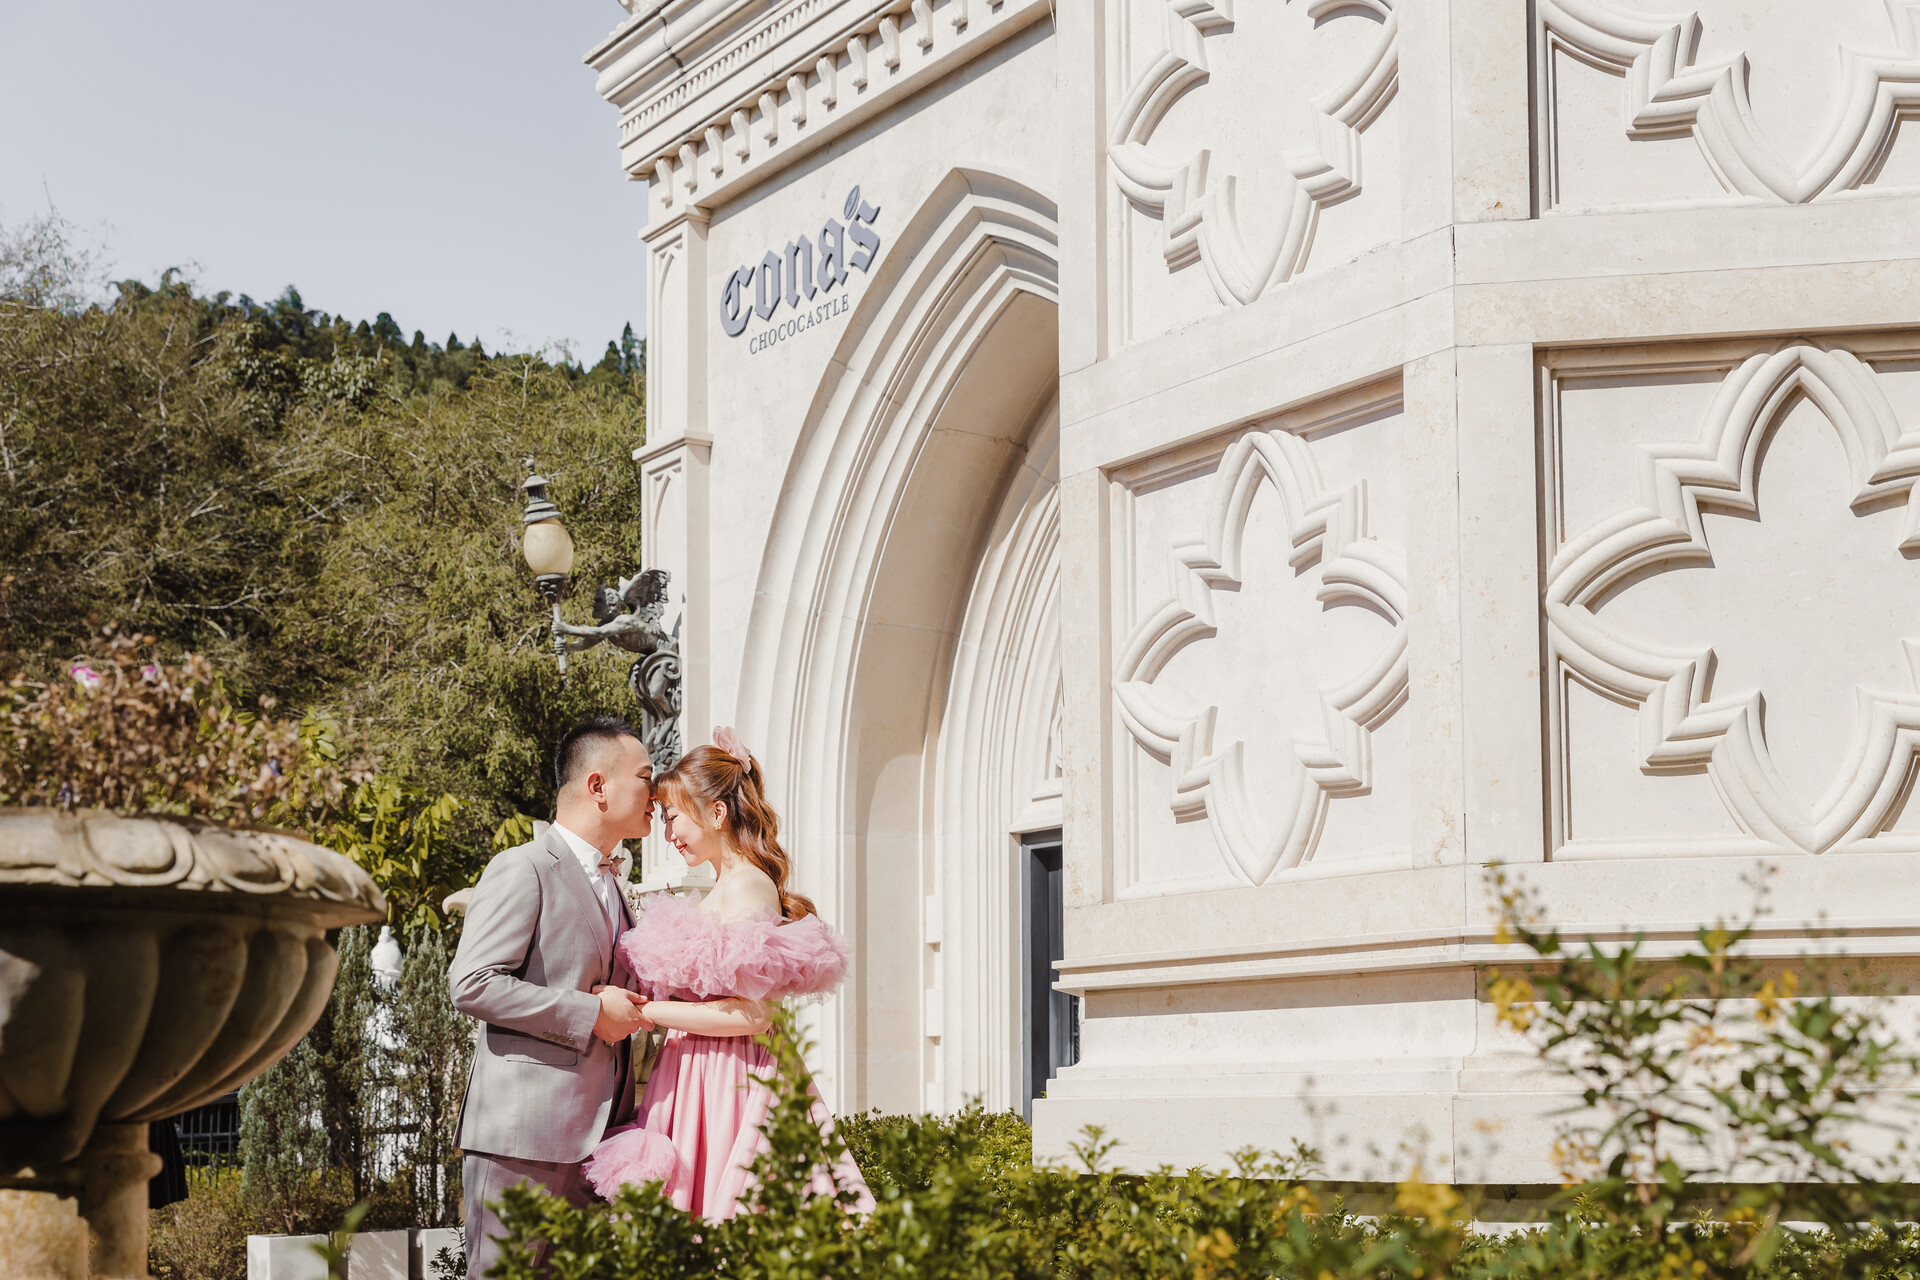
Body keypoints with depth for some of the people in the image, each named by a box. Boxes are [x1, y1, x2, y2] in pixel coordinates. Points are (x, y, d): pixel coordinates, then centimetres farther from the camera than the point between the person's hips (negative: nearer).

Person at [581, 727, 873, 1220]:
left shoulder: (746, 888, -11)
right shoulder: (726, 887, 17)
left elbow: (753, 1013, -19)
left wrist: (645, 1012, -16)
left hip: (728, 1084, -9)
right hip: (705, 1081, 9)